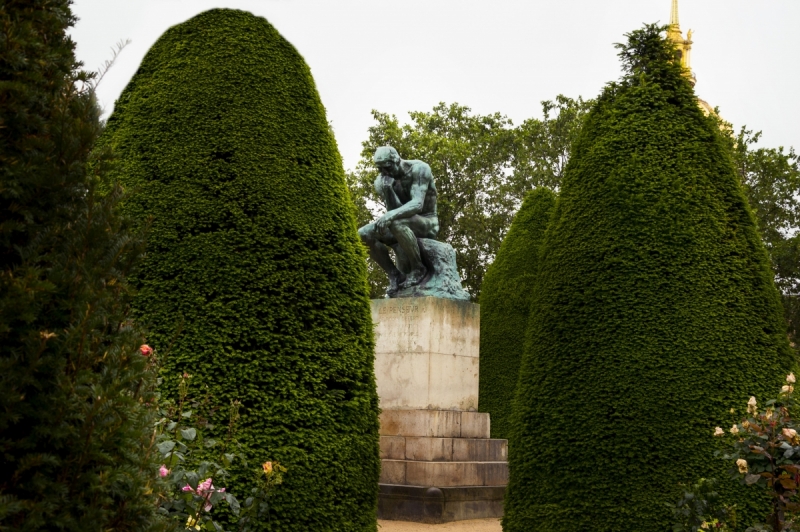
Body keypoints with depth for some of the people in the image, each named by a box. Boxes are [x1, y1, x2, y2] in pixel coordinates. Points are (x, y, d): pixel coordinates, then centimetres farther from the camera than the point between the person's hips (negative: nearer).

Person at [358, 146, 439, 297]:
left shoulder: (419, 169, -19)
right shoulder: (382, 180, -3)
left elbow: (417, 204, -32)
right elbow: (393, 210, -14)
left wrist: (391, 215, -47)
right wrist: (387, 189, -31)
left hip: (426, 223, -6)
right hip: (404, 224, 6)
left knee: (396, 222, -39)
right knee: (363, 234, -16)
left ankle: (418, 268, -20)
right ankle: (394, 275, -6)